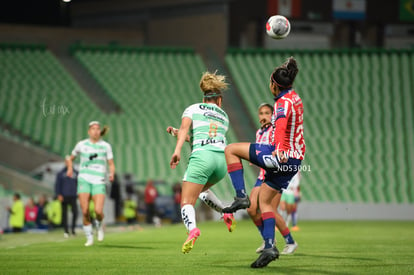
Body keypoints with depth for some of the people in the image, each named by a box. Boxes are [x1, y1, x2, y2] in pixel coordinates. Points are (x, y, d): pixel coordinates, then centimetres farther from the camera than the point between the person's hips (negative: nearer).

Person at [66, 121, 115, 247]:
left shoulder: (106, 146, 6)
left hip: (99, 181, -1)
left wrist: (112, 174, -15)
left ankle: (99, 225, 20)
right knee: (85, 211, -8)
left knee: (98, 211, -16)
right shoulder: (82, 144, 8)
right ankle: (89, 238, 9)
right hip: (84, 179, 1)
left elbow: (111, 164, 6)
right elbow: (71, 158, 22)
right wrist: (70, 168, 2)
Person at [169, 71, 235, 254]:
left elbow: (184, 127, -6)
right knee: (200, 189, 33)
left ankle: (192, 229, -37)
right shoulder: (223, 117, 28)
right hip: (222, 158, 5)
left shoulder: (193, 109, 14)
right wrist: (179, 134, 38)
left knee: (187, 202, -8)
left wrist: (177, 149, -18)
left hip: (202, 157, -5)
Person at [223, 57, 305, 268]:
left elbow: (281, 123, -35)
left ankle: (241, 197, -11)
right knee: (264, 201, 14)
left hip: (281, 156, -9)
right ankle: (269, 247, 3)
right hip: (293, 160, 9)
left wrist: (280, 148, -52)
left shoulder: (283, 102, -14)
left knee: (231, 150, -3)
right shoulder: (294, 98, 16)